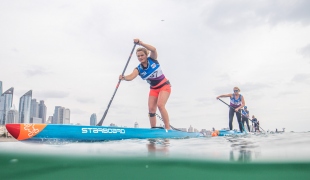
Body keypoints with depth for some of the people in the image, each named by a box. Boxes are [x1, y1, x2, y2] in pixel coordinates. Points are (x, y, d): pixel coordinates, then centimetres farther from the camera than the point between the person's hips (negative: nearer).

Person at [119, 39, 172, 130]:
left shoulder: (152, 60, -10)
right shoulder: (138, 69, -7)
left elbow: (153, 49, -31)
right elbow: (131, 77, -26)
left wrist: (140, 43, -41)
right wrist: (124, 77, -48)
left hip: (164, 86, -4)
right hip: (153, 89, 5)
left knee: (160, 105, -22)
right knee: (151, 109, -4)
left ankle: (168, 128, -17)